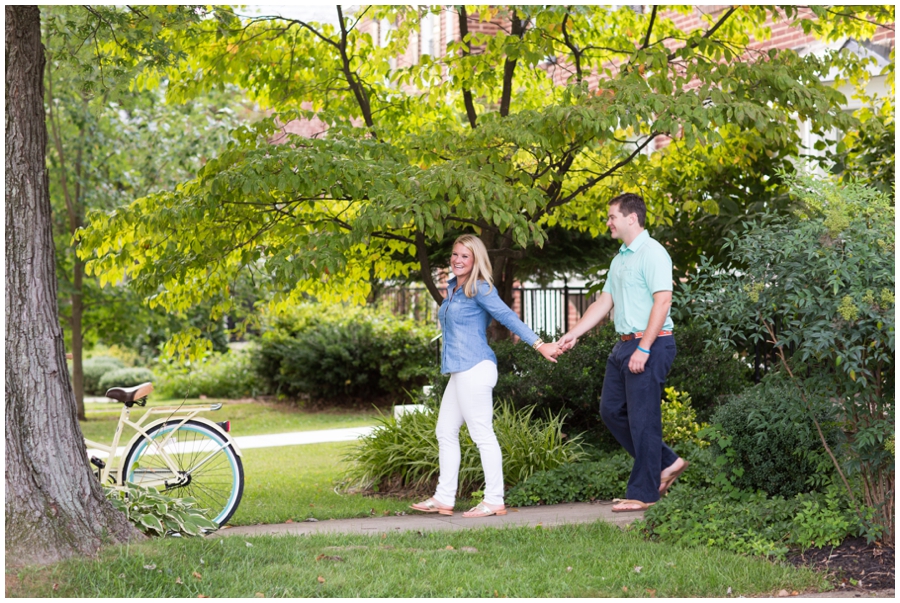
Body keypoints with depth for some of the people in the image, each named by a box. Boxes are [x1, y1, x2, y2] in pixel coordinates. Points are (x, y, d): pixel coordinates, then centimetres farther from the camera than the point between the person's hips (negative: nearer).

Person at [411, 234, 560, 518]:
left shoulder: (479, 289, -8)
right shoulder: (453, 288, 16)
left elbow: (509, 317, -14)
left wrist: (539, 344, -20)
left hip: (475, 368, -10)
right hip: (460, 371, 10)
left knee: (482, 434, -6)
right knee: (445, 431, 12)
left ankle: (494, 501, -2)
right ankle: (444, 499, 18)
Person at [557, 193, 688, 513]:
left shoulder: (652, 253, -11)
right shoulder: (620, 259, 18)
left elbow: (662, 300, -19)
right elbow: (604, 303, 21)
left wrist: (644, 349, -22)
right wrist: (573, 334, 15)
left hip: (650, 345, -10)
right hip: (624, 344, 10)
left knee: (642, 418, -5)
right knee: (611, 410, 12)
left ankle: (644, 493, 3)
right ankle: (667, 463, 20)